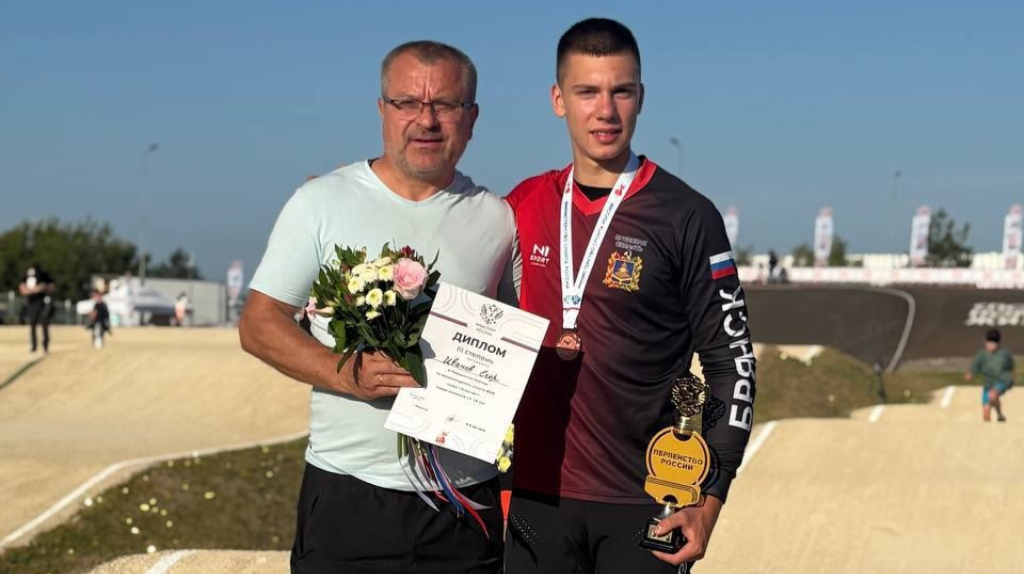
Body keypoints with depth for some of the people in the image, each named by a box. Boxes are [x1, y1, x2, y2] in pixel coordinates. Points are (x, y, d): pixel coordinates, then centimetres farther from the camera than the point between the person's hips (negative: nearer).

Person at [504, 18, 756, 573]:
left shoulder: (686, 217, -5)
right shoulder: (524, 206, 6)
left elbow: (732, 364, -3)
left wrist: (707, 500, -8)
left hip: (644, 506, -3)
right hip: (537, 496, 3)